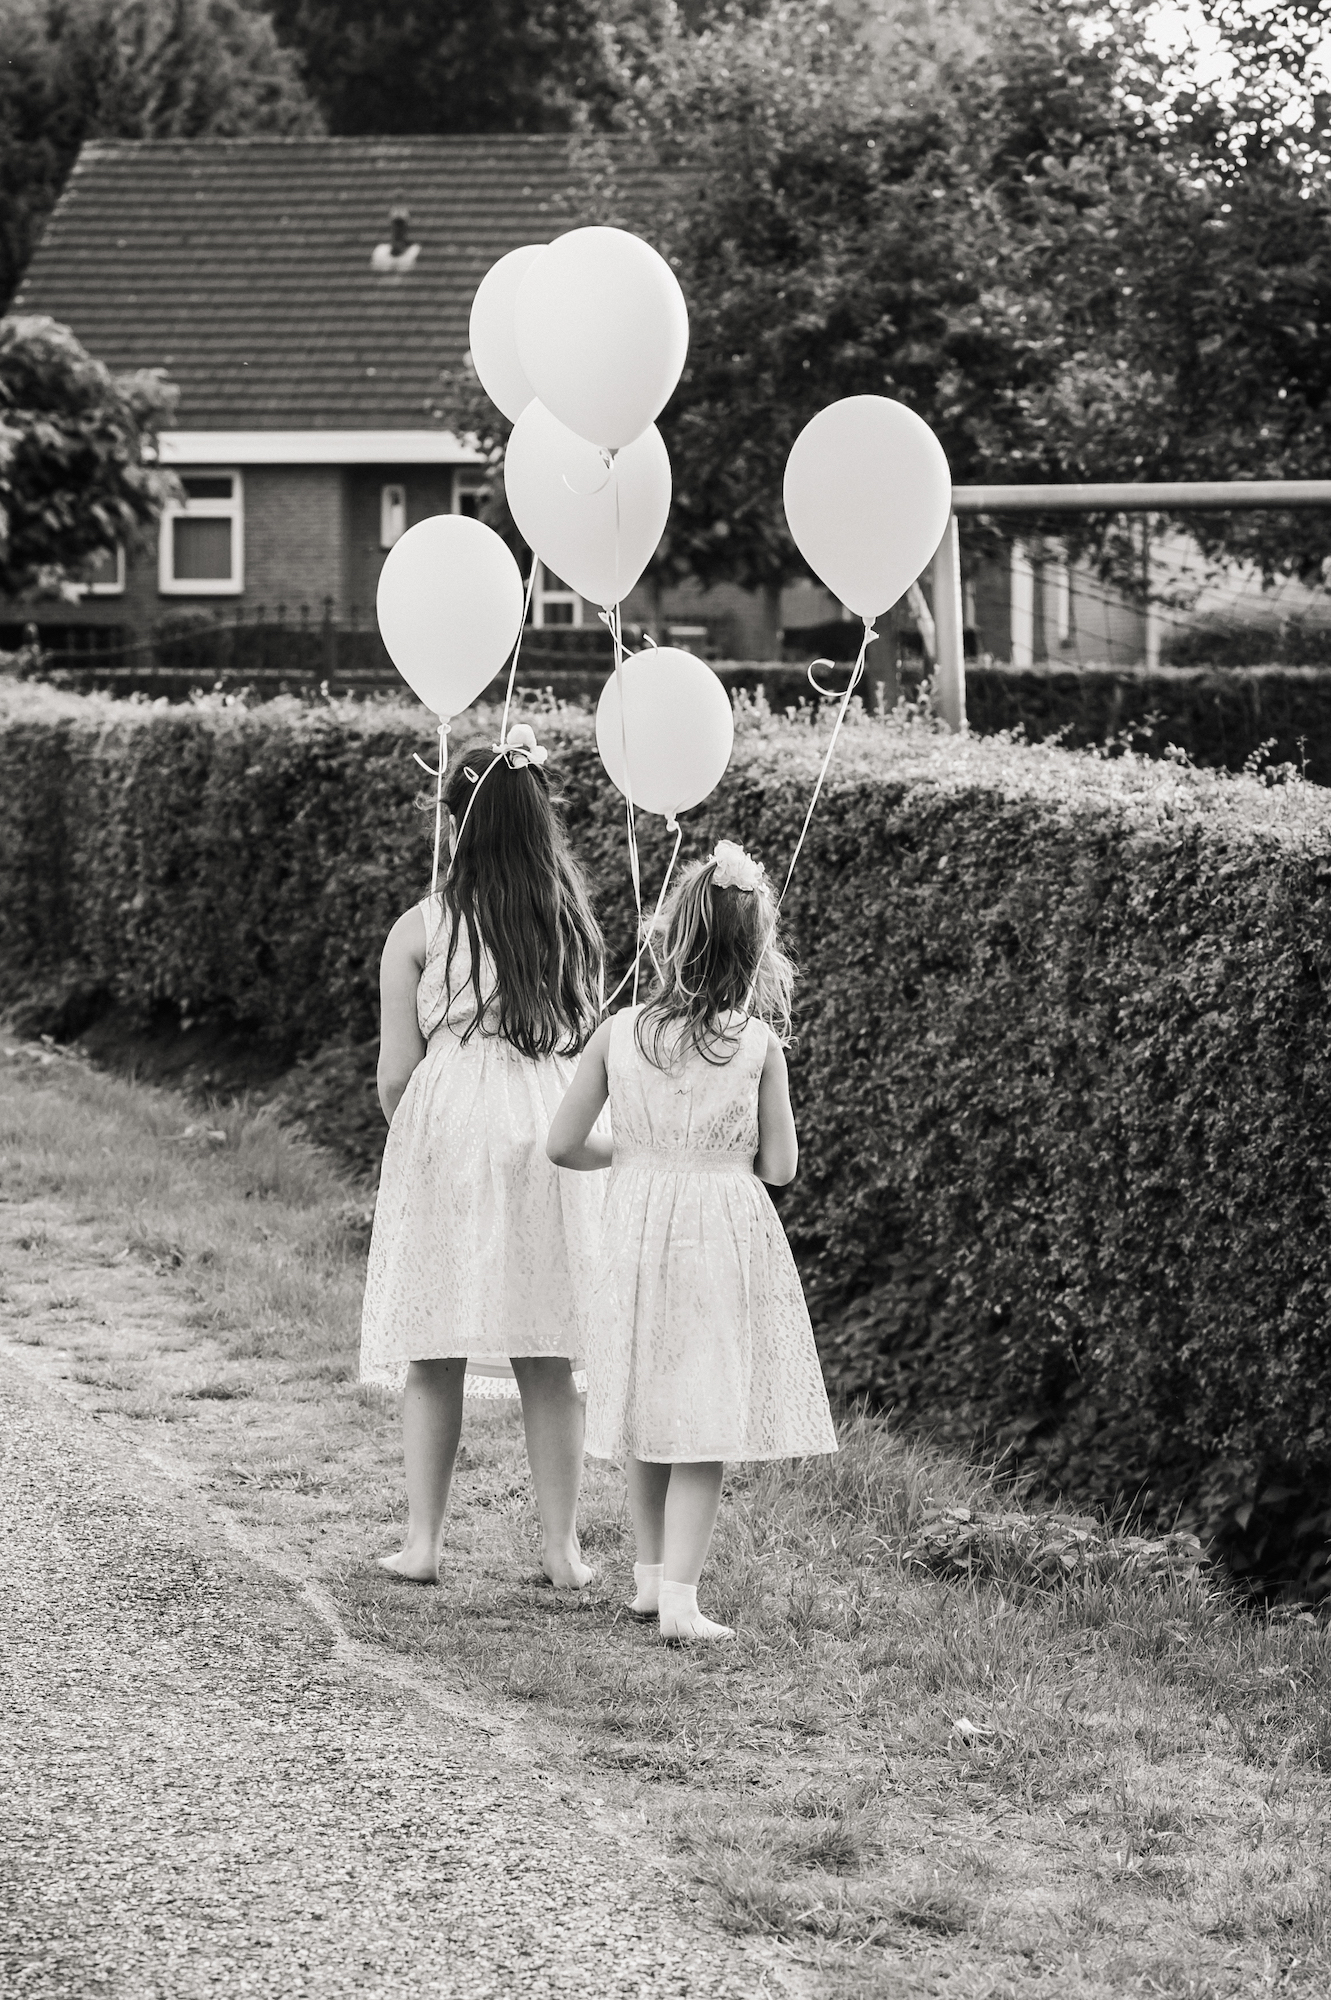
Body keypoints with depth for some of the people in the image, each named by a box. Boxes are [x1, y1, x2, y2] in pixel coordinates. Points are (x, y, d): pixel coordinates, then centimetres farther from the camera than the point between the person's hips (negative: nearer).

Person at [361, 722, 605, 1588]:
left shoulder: (421, 930, -5)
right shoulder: (576, 928, 4)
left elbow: (396, 1074, -4)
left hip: (448, 1136, -2)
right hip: (551, 1142, 3)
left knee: (435, 1358, 5)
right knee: (551, 1361, 7)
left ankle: (423, 1542, 7)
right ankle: (562, 1545, 9)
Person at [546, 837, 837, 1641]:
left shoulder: (620, 1032, -4)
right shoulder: (757, 1044, -10)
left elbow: (565, 1144, -1)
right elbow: (779, 1166, -6)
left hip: (638, 1226, 3)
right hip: (726, 1232, -3)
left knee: (651, 1408, 17)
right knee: (707, 1423, -1)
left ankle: (652, 1574, 28)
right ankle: (680, 1597, -7)